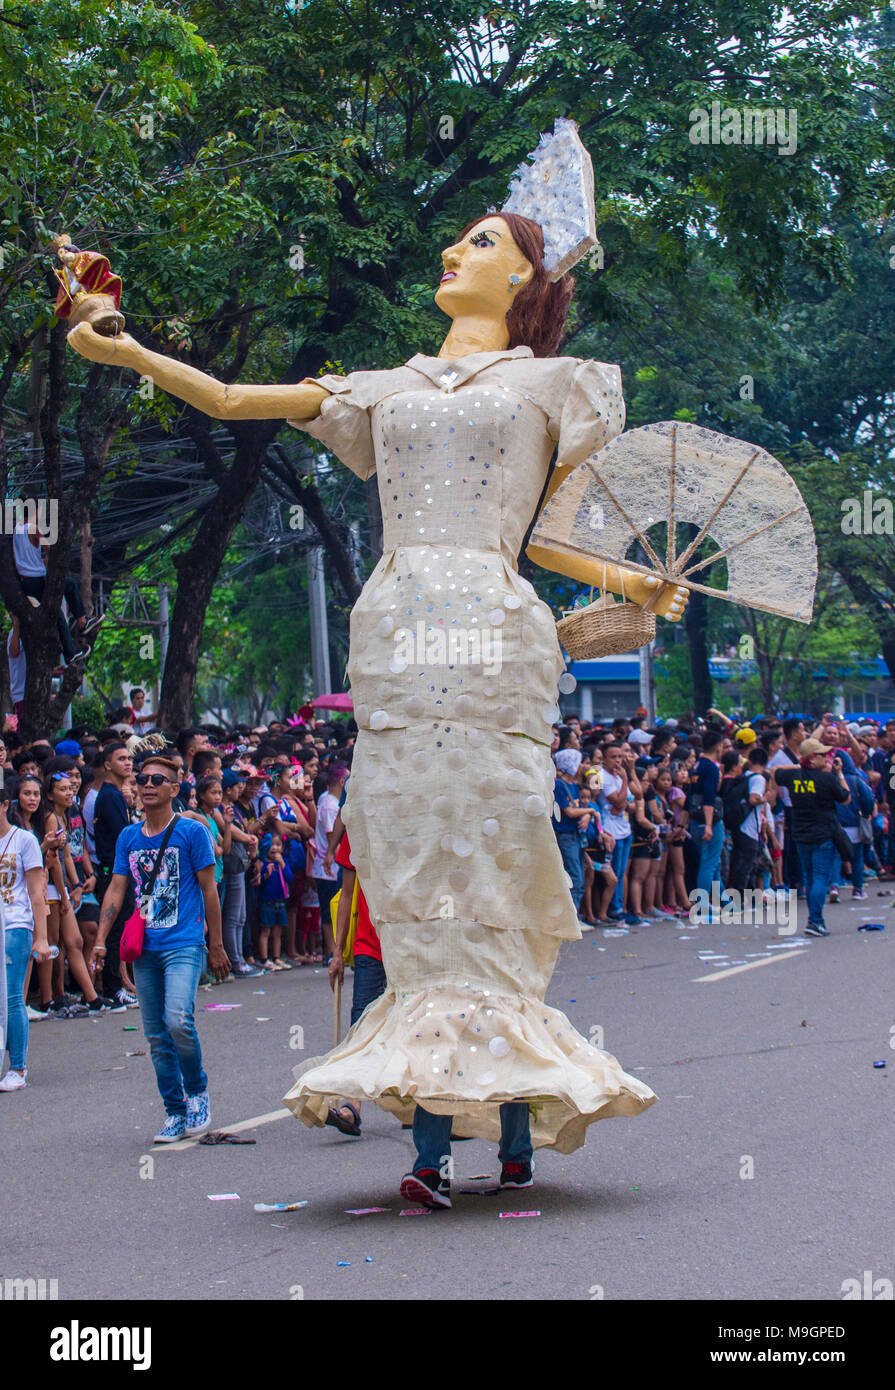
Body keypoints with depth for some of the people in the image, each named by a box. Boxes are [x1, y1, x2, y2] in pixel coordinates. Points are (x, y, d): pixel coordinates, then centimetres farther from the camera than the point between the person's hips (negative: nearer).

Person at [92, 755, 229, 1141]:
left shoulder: (191, 832, -3)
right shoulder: (128, 837, 11)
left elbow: (209, 890, 0)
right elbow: (116, 889, 11)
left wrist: (216, 946, 0)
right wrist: (100, 940, 0)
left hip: (184, 945, -5)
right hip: (145, 949, 5)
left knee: (178, 1022, -22)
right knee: (156, 1035, 6)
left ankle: (198, 1091, 1)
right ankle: (175, 1113, 16)